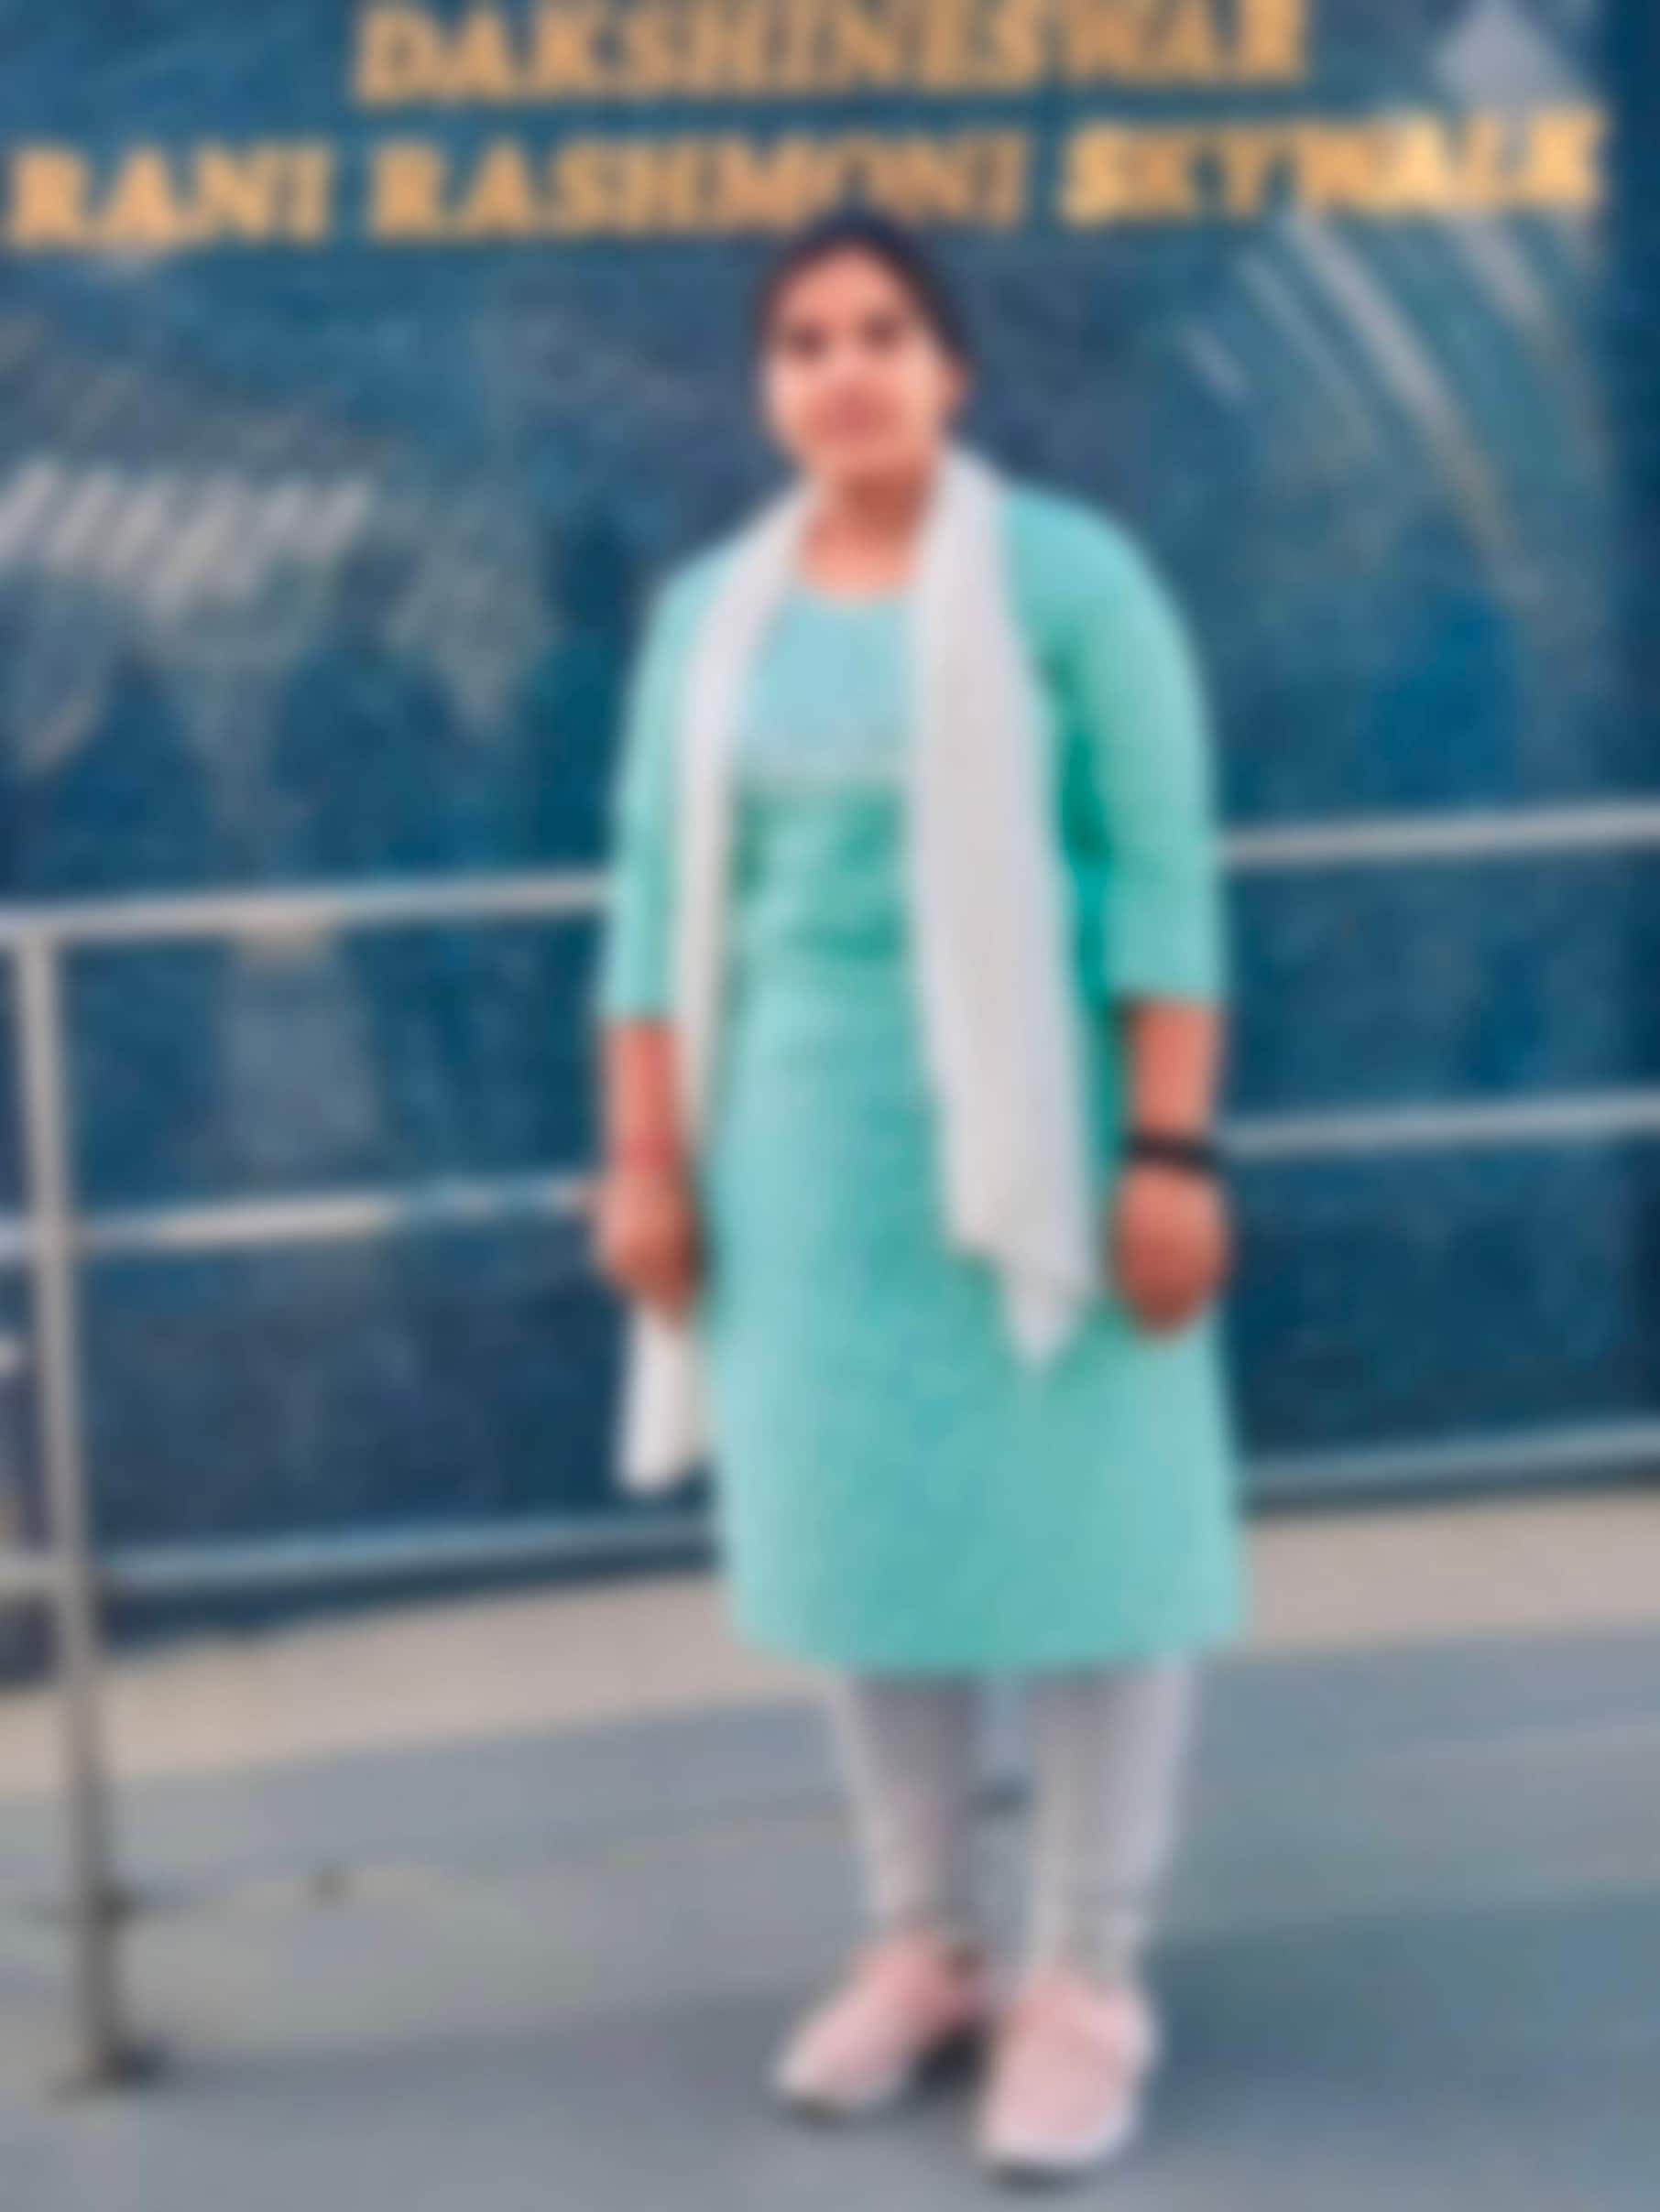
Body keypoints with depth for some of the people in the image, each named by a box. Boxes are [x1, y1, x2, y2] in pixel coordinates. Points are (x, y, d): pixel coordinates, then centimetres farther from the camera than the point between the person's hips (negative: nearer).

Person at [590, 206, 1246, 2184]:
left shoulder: (1068, 573, -6)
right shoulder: (708, 607, 7)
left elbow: (1164, 878, -10)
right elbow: (659, 899, 8)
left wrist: (1169, 1150, -15)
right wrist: (646, 1158, 3)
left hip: (1031, 1128, -4)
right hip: (804, 1138, 4)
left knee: (1076, 1529, 1)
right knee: (851, 1527, 10)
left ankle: (1090, 1983, 13)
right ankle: (920, 1947, 26)